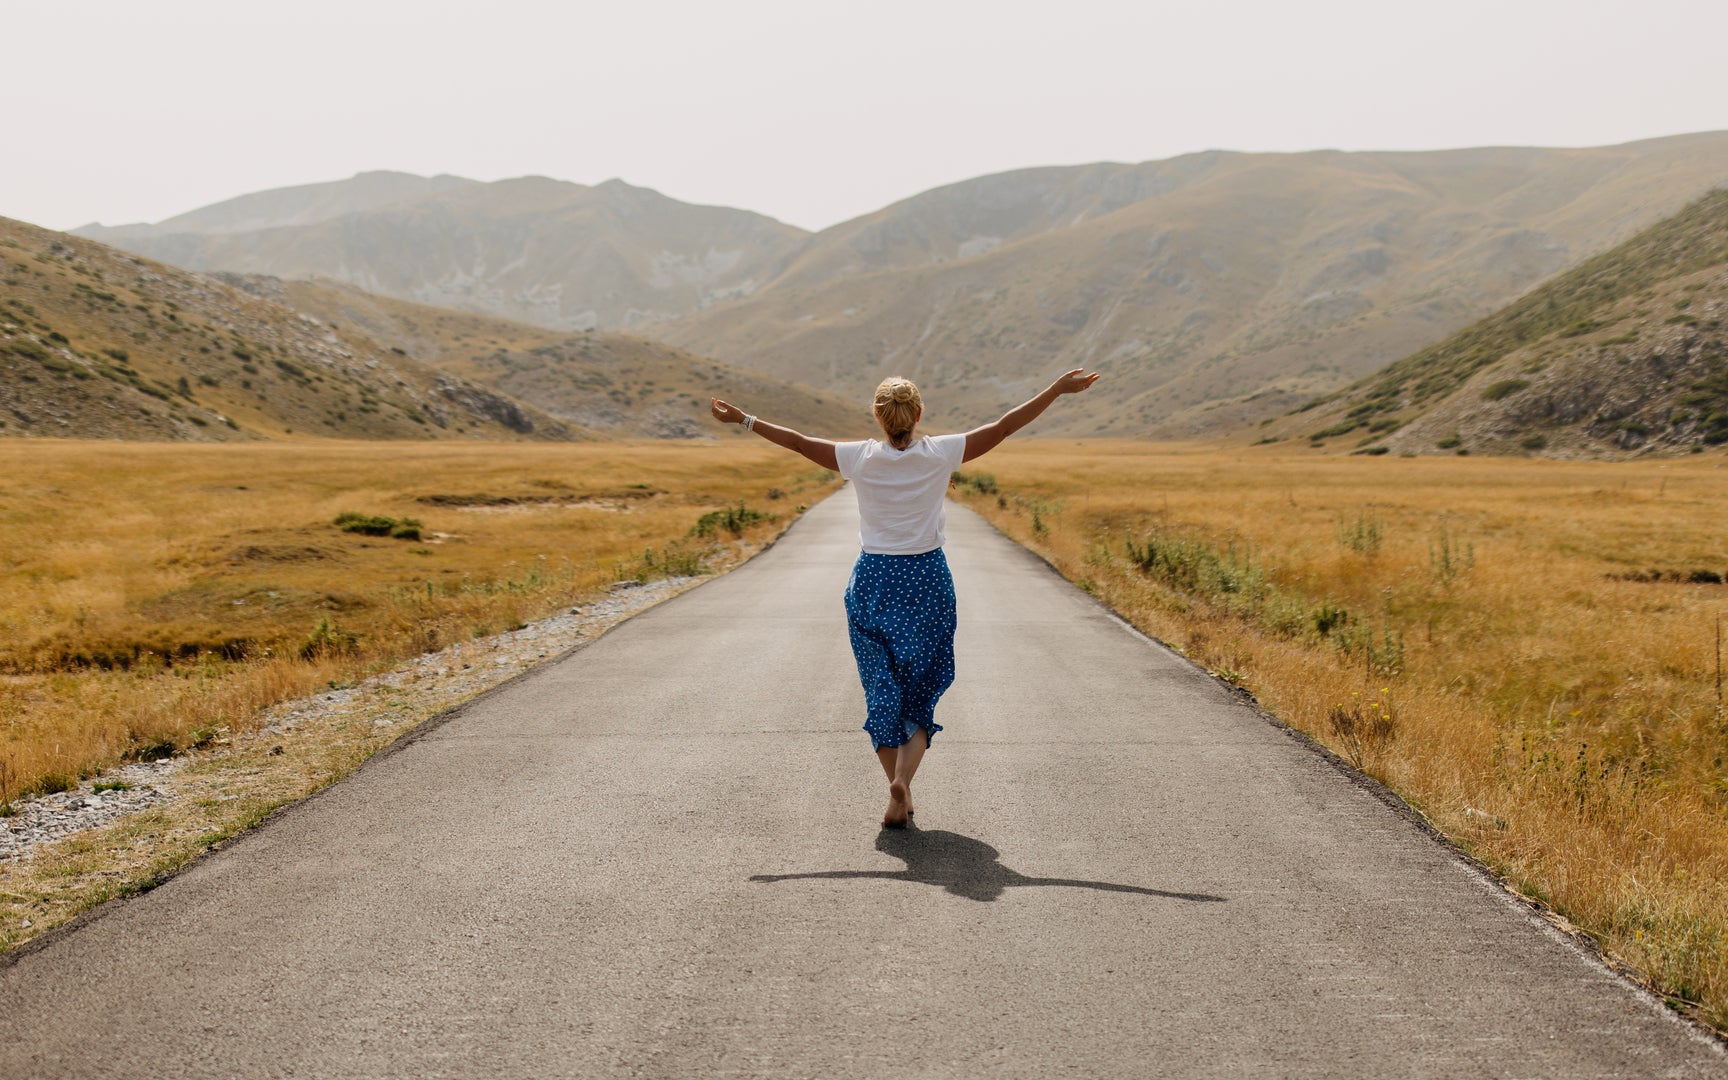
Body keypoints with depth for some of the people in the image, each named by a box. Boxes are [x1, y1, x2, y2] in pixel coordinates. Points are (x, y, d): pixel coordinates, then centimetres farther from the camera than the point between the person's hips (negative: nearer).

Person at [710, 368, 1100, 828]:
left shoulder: (860, 458, -6)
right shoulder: (939, 454, -7)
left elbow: (799, 442, 2)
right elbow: (1003, 427, -3)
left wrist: (743, 420, 14)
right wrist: (1058, 389, 3)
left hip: (873, 581, 1)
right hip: (927, 582, 0)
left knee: (882, 690, 10)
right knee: (920, 692, 10)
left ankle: (900, 793, 6)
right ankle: (902, 778, -10)